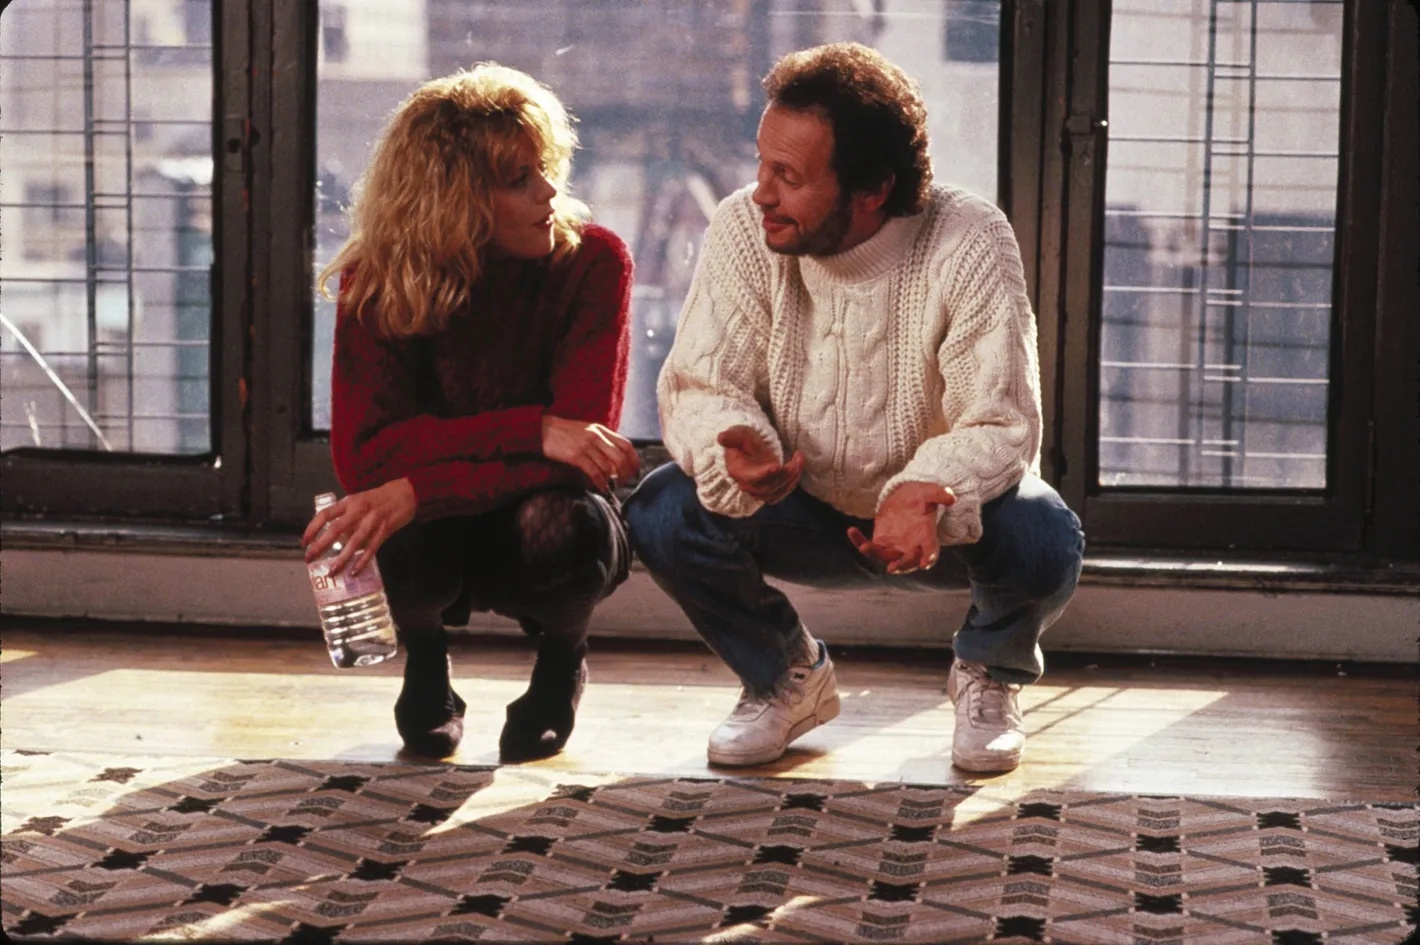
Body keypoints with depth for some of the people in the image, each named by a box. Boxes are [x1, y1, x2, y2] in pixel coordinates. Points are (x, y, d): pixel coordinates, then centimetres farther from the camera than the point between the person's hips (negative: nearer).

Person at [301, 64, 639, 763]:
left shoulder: (592, 263, -17)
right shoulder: (376, 282, -14)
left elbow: (580, 444, -25)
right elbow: (362, 454, -24)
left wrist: (414, 491, -38)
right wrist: (531, 431, -35)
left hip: (536, 523, 0)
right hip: (434, 538, 0)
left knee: (564, 523, -36)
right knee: (403, 542, -35)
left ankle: (561, 659, 2)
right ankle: (424, 654, 4)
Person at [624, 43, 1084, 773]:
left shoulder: (969, 244, -26)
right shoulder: (742, 231, -19)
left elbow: (1000, 424, -28)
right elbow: (699, 385, -18)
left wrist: (927, 493, -49)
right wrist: (737, 451, -43)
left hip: (937, 517, -2)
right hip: (803, 513, 2)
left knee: (1042, 540, -33)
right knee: (663, 513, -24)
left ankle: (988, 677, 6)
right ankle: (785, 677, 7)